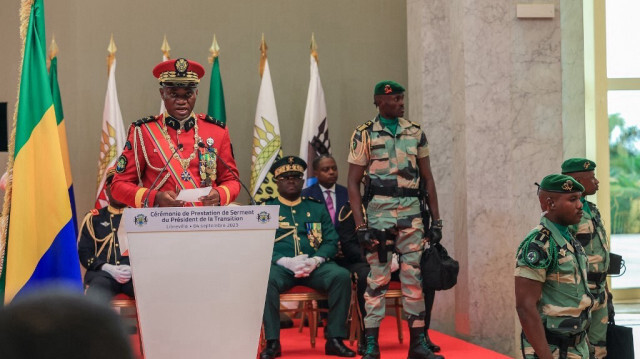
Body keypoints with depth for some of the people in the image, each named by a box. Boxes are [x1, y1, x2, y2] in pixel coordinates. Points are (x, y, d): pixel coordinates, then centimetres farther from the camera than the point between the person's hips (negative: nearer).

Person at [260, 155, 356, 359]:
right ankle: (272, 342, -28)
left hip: (314, 266, 2)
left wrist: (314, 261, -10)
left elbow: (331, 241, 10)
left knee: (342, 276, -27)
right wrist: (286, 262, -17)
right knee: (266, 279, -36)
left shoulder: (317, 207, 20)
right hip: (280, 265, -2)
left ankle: (334, 339, -20)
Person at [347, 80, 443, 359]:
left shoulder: (415, 133, 9)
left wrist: (436, 220, 7)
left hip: (411, 213, 3)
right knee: (378, 278, -3)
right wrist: (361, 226, -9)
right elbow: (353, 183, -2)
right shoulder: (365, 135, 0)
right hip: (379, 212, -3)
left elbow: (428, 178, 13)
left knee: (414, 276, 4)